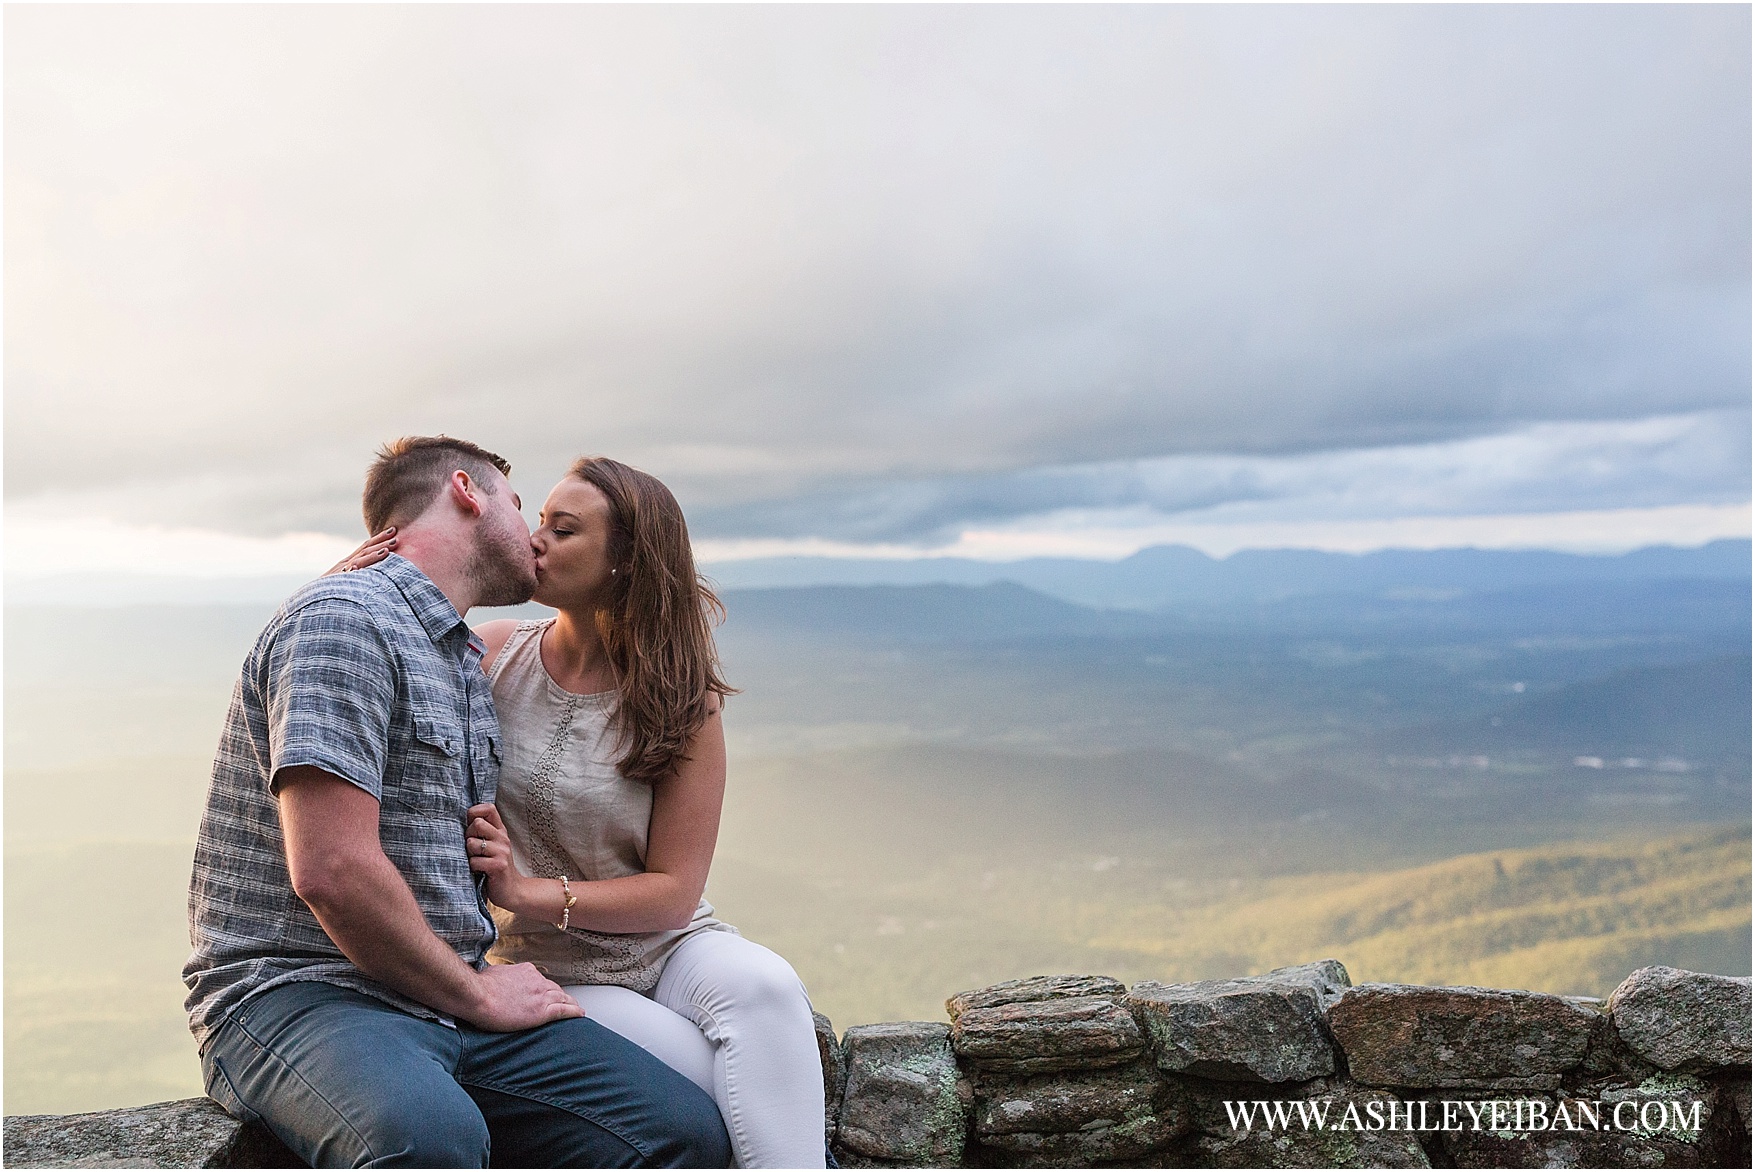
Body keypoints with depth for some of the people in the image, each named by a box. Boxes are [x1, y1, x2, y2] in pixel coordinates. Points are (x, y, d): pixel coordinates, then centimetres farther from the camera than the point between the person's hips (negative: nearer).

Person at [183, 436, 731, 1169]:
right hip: (297, 992, -8)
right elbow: (332, 870, -20)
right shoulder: (343, 620, -10)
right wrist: (476, 994, -9)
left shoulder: (469, 662, 19)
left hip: (447, 1002, 8)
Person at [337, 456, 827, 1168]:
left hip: (668, 948, 1)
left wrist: (531, 891, -21)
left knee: (762, 985, -34)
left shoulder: (681, 702, -6)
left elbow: (674, 890, -7)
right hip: (547, 975, 0)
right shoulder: (493, 655, -2)